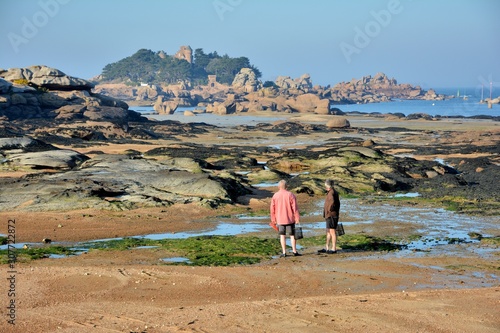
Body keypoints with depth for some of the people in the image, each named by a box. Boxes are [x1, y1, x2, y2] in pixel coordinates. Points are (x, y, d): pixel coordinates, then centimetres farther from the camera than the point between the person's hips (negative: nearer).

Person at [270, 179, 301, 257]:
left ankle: (284, 252, 5)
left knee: (282, 235, 8)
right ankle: (294, 251, 5)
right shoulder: (290, 195, -8)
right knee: (292, 235, 6)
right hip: (290, 219, -2)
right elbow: (295, 207, -9)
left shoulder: (275, 196, -1)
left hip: (280, 220, 2)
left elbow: (272, 208, 3)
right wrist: (297, 218, -4)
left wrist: (273, 219, 13)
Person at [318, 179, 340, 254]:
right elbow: (338, 203, 22)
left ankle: (334, 249, -1)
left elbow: (332, 201, -34)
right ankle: (326, 248, 21)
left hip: (331, 215, -11)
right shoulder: (335, 192, 14)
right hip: (329, 216, 11)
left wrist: (329, 210, -19)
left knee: (332, 231, -5)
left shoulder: (331, 192, -17)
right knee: (328, 231, 15)